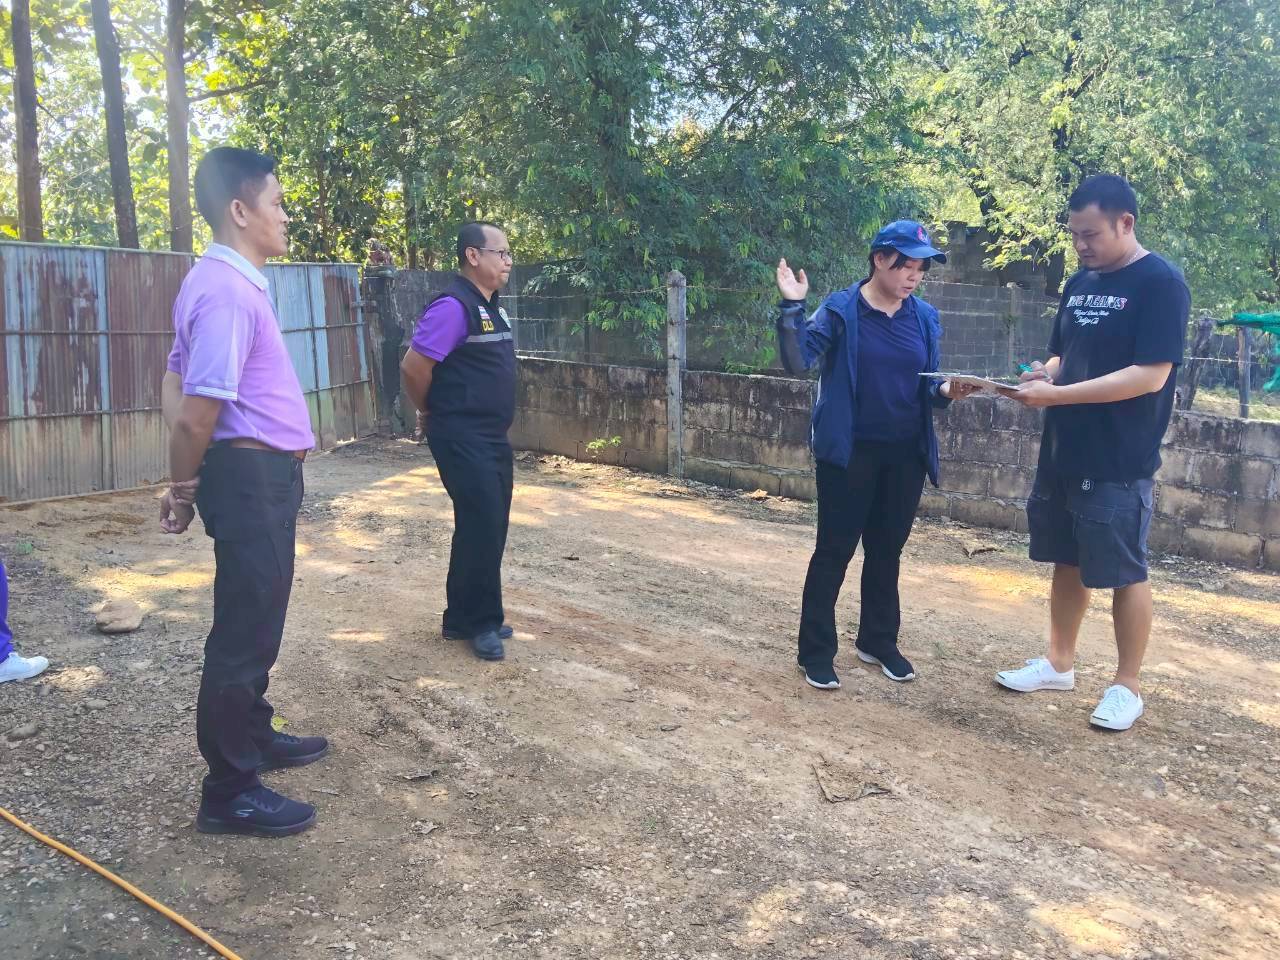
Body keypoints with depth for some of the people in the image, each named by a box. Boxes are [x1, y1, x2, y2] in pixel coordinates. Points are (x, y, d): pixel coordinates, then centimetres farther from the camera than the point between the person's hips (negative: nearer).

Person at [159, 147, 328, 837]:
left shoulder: (227, 283, 12)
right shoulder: (227, 291, -20)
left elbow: (178, 387, 16)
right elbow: (197, 411, -23)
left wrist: (186, 484, 15)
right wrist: (187, 488, -7)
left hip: (261, 474, 11)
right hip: (251, 475, -10)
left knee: (256, 624, 23)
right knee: (244, 631, -1)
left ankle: (253, 737, 40)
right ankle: (229, 792, 10)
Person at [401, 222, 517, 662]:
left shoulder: (490, 306, 13)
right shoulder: (453, 305, -17)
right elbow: (413, 366, -19)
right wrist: (431, 413, -3)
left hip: (493, 435, 10)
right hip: (462, 438, -9)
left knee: (489, 526, 13)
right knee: (482, 526, -6)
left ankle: (463, 618, 25)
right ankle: (479, 622, 8)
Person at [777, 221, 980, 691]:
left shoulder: (925, 317, 6)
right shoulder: (841, 310, -8)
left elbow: (924, 386, 11)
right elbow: (797, 362, -17)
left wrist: (947, 391, -10)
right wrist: (792, 308, -27)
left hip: (906, 454, 5)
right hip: (850, 452, -5)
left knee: (887, 550, 14)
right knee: (834, 550, 1)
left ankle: (879, 642, 29)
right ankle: (816, 653, 11)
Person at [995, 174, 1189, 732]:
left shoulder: (1160, 282, -13)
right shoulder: (1080, 283, 11)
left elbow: (1150, 374, -21)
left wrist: (1056, 394, -24)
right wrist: (1042, 374, -6)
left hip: (1119, 462, -7)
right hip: (1063, 452, 7)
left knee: (1124, 573, 4)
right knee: (1067, 561, 16)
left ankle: (1127, 687, 17)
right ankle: (1058, 664, 30)